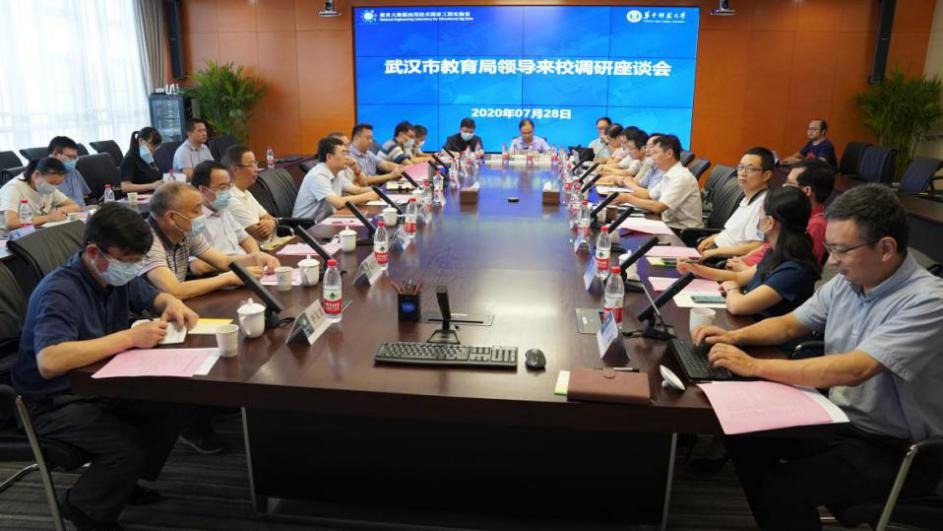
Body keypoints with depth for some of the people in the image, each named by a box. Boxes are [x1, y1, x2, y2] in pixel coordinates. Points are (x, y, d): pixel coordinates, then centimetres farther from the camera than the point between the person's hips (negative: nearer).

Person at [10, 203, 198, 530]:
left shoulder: (117, 274, -3)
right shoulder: (60, 292, -27)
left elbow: (153, 297, 15)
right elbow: (49, 362, -41)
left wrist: (172, 303, -10)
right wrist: (128, 337, -41)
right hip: (57, 402, -8)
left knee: (176, 406, -8)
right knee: (129, 446, -26)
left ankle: (125, 482, 15)